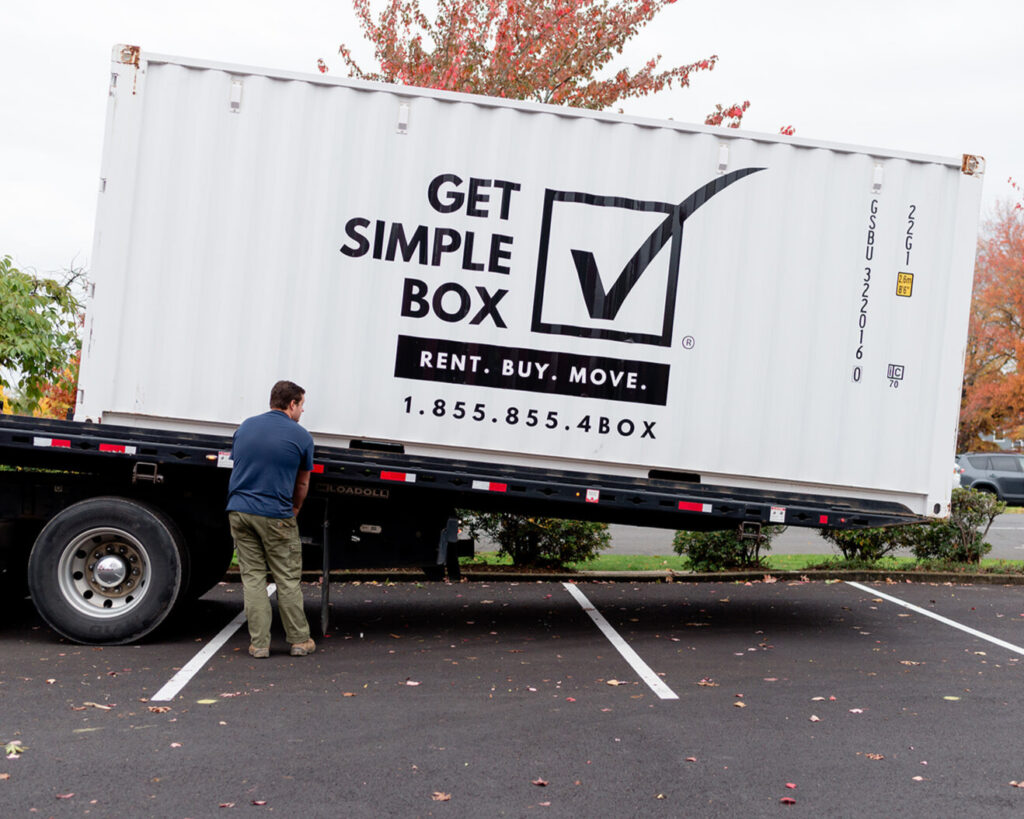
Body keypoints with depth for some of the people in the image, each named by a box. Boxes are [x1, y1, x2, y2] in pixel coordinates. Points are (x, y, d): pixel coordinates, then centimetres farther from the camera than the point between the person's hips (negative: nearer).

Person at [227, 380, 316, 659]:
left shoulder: (246, 425, 10)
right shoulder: (301, 436, -2)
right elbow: (302, 482, 9)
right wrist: (295, 508, 27)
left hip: (239, 510, 4)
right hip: (275, 515, -4)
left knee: (252, 576, 8)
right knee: (288, 579, 6)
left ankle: (259, 643, 8)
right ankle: (299, 640, 13)